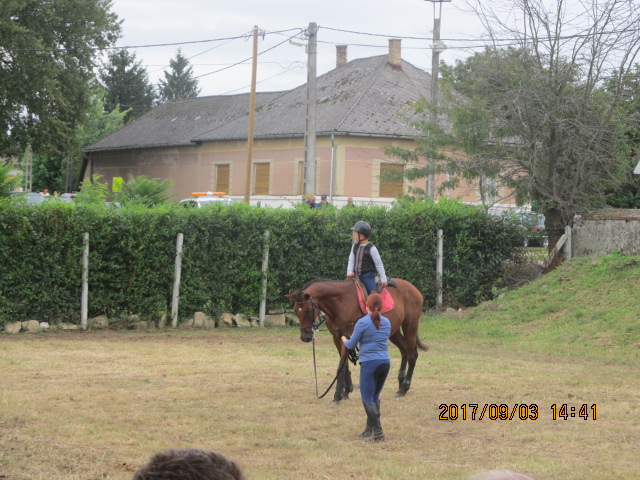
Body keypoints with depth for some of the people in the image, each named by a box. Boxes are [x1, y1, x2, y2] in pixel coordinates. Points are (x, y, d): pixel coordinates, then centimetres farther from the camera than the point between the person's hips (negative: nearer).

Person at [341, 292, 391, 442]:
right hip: (385, 362, 6)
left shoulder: (363, 323, -10)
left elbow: (351, 345, -2)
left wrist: (344, 340, 21)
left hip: (370, 363, -6)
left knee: (368, 399, -2)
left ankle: (378, 432, -9)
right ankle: (369, 430, 22)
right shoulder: (386, 323, 8)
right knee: (374, 397, 17)